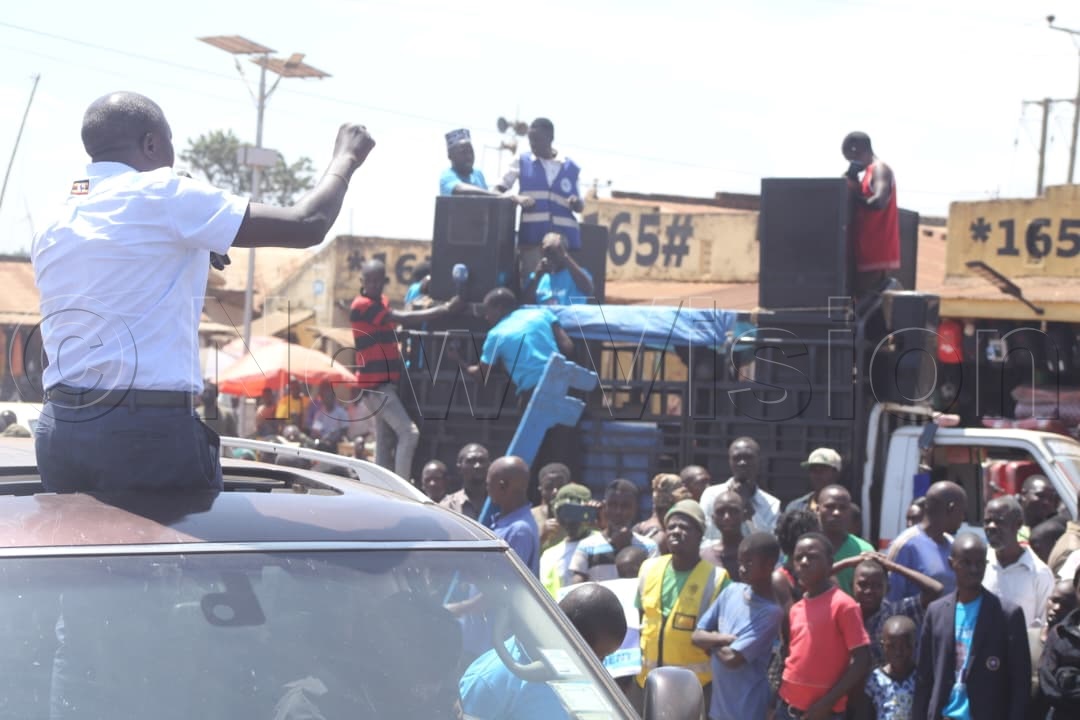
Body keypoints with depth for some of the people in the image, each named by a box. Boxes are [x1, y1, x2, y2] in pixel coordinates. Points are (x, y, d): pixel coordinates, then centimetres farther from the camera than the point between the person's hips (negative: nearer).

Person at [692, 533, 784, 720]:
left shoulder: (771, 612, -17)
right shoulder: (731, 591, 4)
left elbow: (732, 659, -22)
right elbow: (697, 635, 6)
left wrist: (713, 642, -2)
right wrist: (723, 638, -13)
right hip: (718, 704, 7)